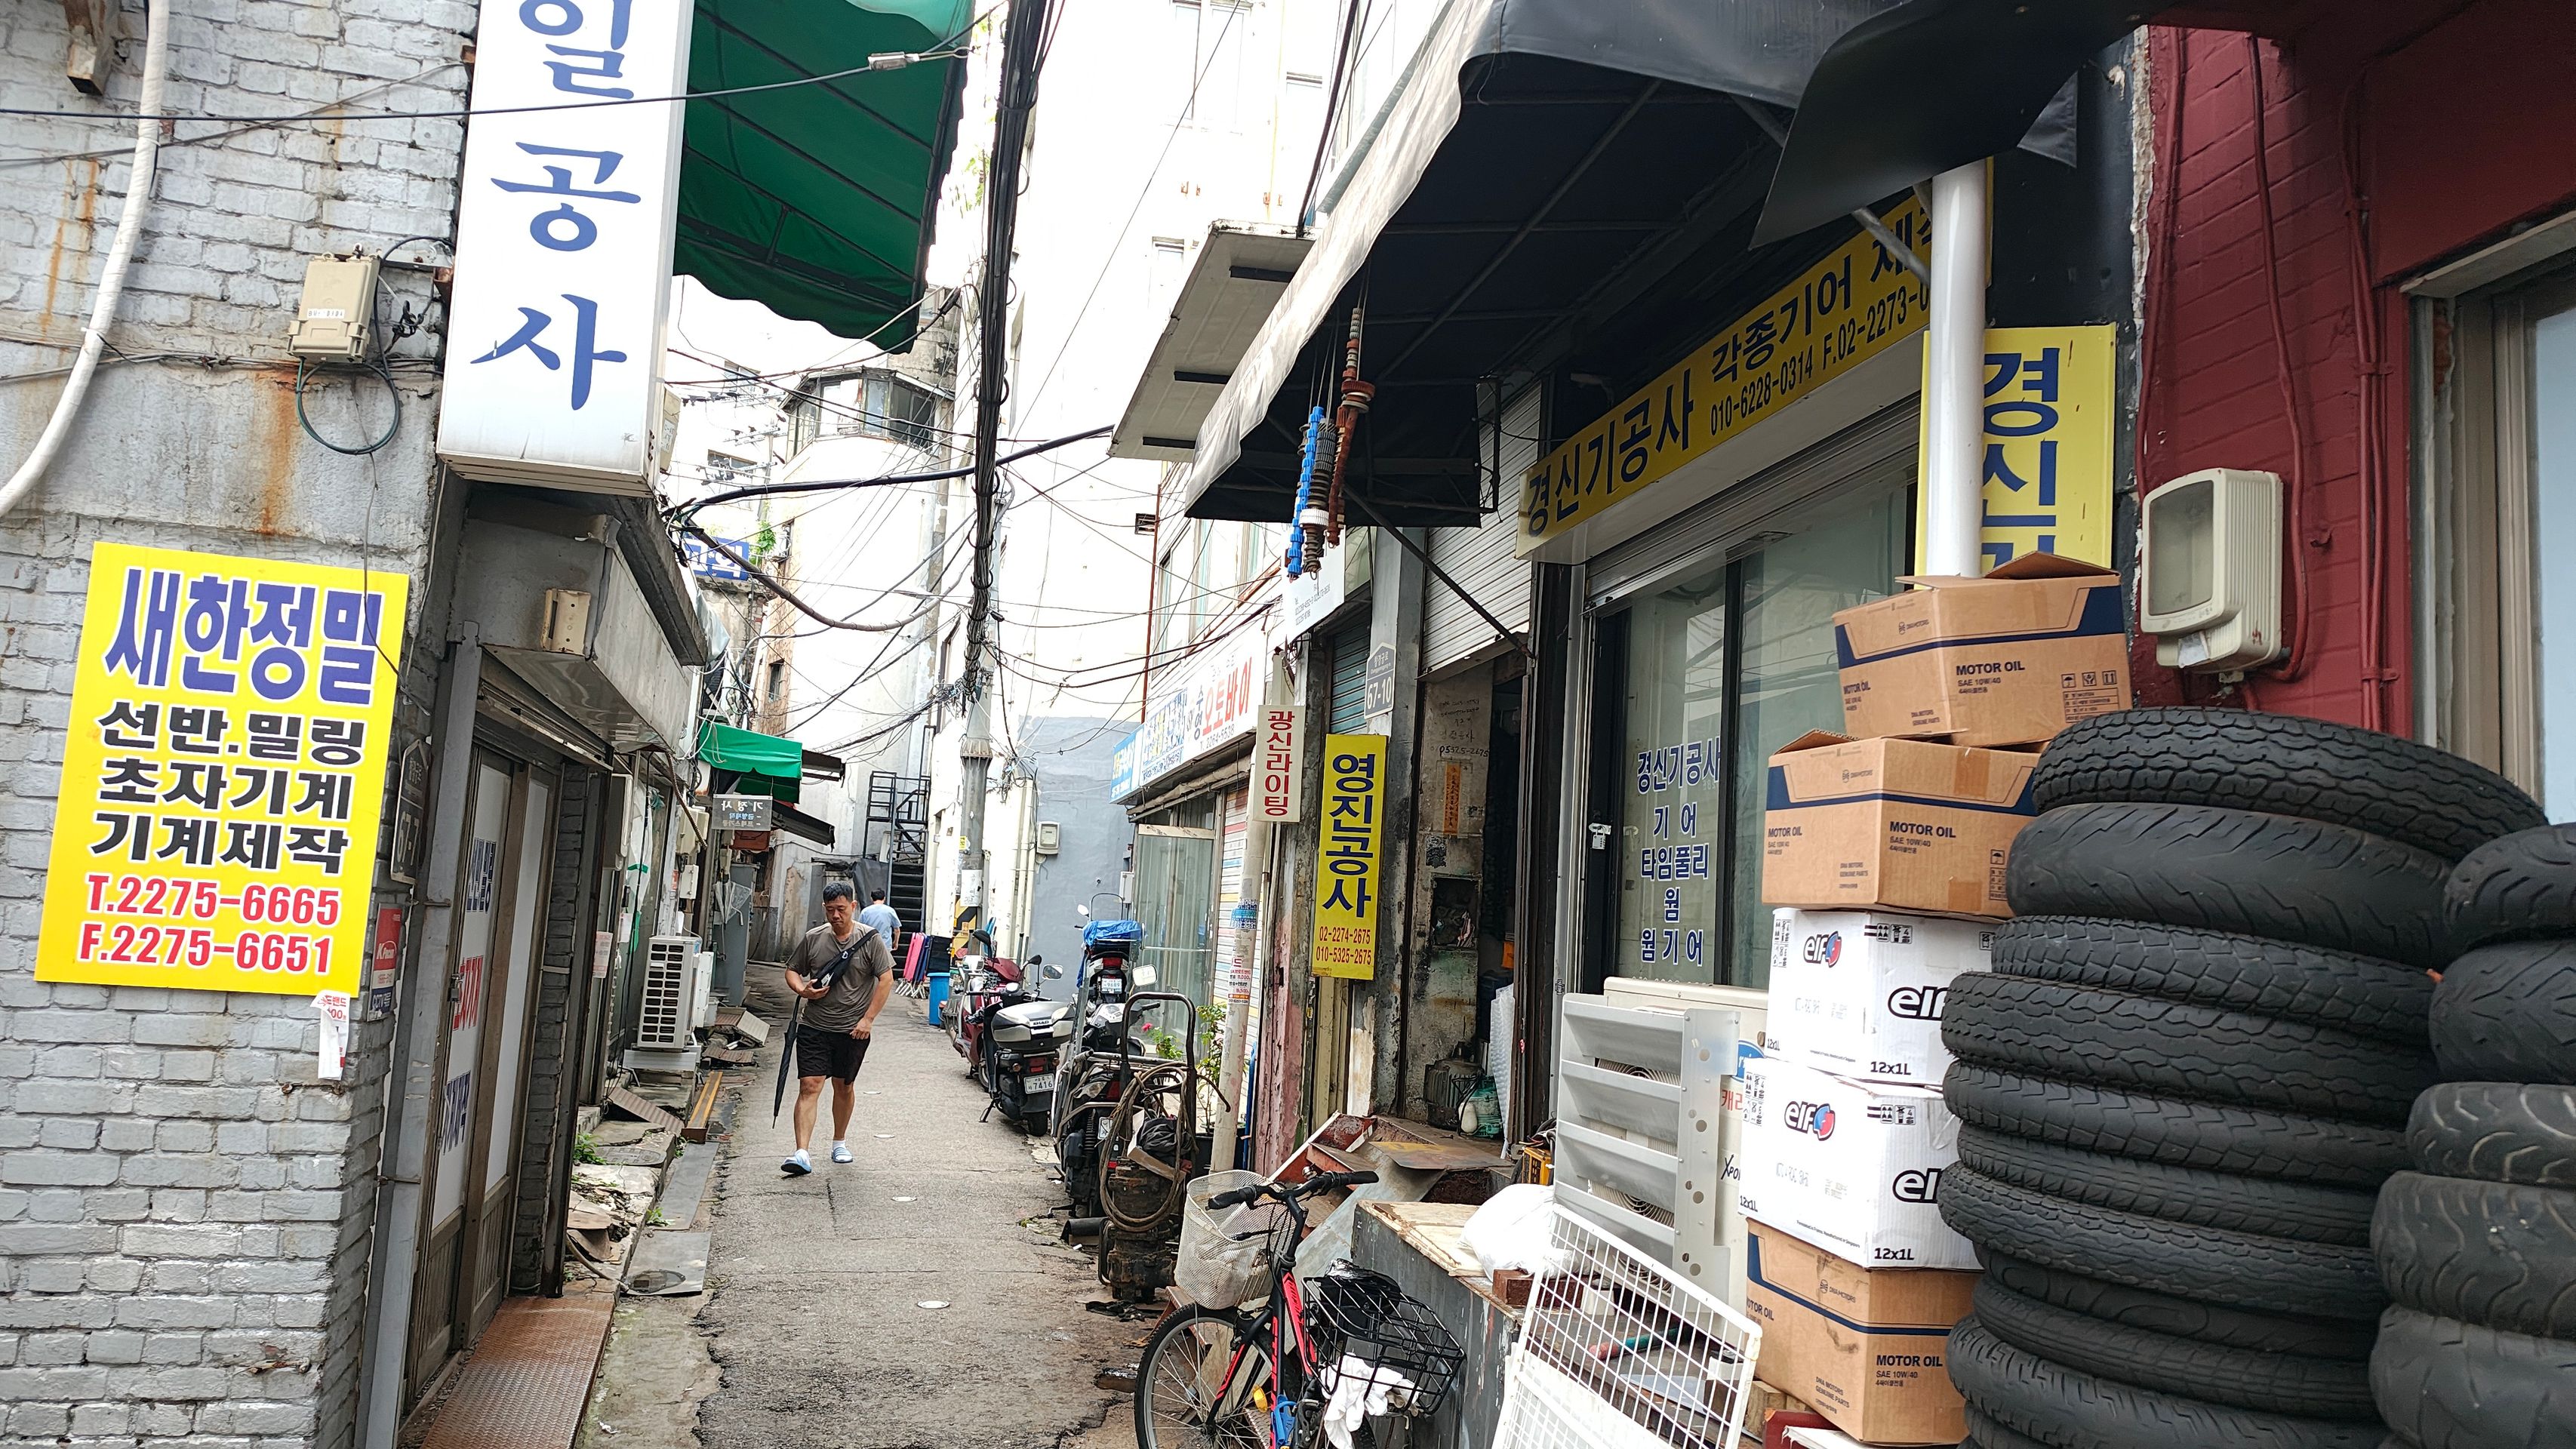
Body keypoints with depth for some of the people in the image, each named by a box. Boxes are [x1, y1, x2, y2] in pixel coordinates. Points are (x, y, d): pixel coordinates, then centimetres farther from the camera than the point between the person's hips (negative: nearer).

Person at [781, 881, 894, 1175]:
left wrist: (868, 1019, -9)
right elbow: (792, 971, 15)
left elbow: (886, 979, -4)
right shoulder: (813, 938, 4)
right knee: (809, 1087, -9)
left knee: (844, 1087, 14)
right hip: (814, 1027, 1)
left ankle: (840, 1142, 34)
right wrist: (802, 989, -8)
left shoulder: (870, 938, -4)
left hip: (853, 1030, -1)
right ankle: (801, 1154, -14)